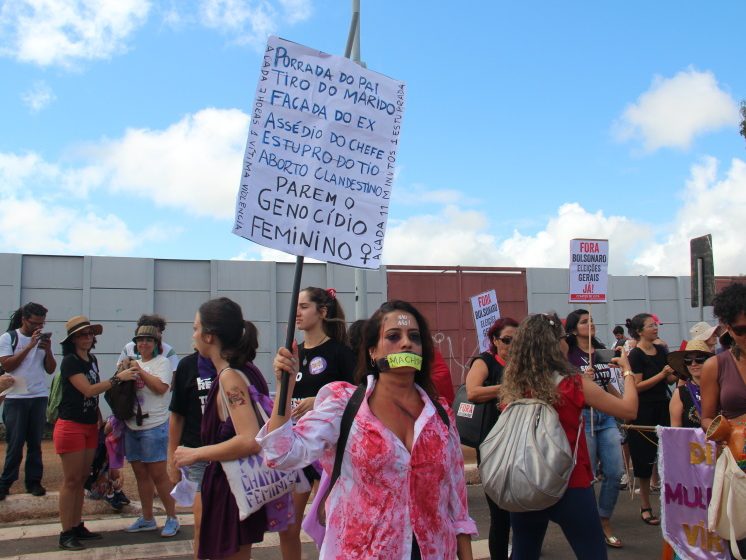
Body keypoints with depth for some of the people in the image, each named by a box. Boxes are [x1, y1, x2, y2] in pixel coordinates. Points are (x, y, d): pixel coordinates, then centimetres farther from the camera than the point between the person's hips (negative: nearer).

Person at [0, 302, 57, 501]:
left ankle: (33, 482, 12)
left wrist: (48, 350, -9)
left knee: (35, 443, 5)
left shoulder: (43, 339, 9)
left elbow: (51, 369, 8)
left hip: (39, 397, 3)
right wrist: (29, 346, -15)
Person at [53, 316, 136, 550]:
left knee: (82, 479, 12)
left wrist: (101, 419, 13)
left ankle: (77, 526, 21)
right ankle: (66, 533, 5)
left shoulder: (92, 360, 10)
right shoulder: (69, 361, -13)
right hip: (71, 426, -7)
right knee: (71, 480, -3)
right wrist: (118, 378, -22)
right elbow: (88, 390, -22)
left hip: (90, 427, 8)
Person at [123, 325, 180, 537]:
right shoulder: (134, 363, 16)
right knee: (140, 474, 12)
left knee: (158, 474, -3)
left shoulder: (162, 362, -5)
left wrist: (140, 371, -16)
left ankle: (172, 518, 9)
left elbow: (161, 387, -19)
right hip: (132, 426, 7)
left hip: (154, 426, -7)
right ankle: (147, 519, 24)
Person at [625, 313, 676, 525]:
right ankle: (645, 507, 14)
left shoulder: (661, 350, 10)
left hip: (662, 407, 6)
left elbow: (669, 379, 15)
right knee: (645, 459, 2)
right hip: (643, 411, -6)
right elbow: (637, 386, -15)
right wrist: (661, 374, -20)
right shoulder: (635, 355, -10)